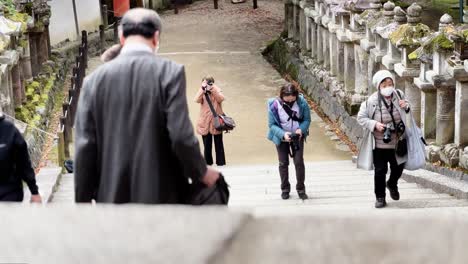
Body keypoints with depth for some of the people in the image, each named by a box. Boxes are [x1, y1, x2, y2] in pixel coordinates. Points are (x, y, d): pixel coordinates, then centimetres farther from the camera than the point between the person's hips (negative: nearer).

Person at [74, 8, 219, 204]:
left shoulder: (95, 79, 2)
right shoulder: (170, 72, -6)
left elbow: (84, 147, 0)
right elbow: (181, 136, -13)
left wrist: (83, 201, 7)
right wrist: (202, 173, 4)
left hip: (112, 197, 2)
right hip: (161, 196, -2)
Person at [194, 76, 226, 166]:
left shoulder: (217, 90, 3)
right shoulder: (201, 91, 6)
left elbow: (221, 99, -16)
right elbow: (197, 100, -13)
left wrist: (213, 89, -21)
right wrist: (203, 89, -21)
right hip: (205, 121, 1)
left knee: (218, 143, 2)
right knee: (207, 144, 4)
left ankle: (221, 162, 6)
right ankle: (207, 162, 12)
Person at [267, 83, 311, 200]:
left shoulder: (302, 103, -18)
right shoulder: (274, 105, -21)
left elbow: (307, 119, -7)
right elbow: (272, 124, -15)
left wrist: (301, 129, -26)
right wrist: (283, 134, -30)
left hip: (297, 137, 0)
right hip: (281, 138, 0)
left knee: (299, 162, -2)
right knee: (283, 163, 8)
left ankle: (301, 189, 11)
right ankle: (285, 189, 23)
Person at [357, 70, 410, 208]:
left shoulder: (399, 95, -4)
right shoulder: (372, 101, -15)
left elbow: (408, 111, 15)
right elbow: (361, 117, -6)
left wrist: (406, 106, -9)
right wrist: (374, 124, -21)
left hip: (397, 141, 3)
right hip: (379, 143, -3)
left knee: (398, 167, 16)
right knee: (380, 171, 2)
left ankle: (392, 184, 47)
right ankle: (380, 197, 17)